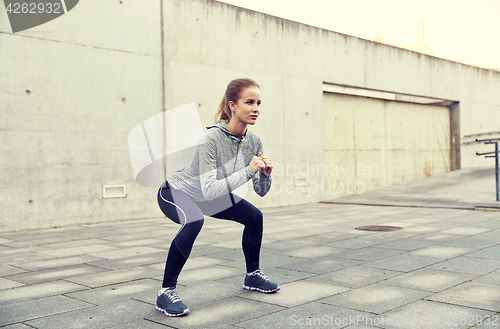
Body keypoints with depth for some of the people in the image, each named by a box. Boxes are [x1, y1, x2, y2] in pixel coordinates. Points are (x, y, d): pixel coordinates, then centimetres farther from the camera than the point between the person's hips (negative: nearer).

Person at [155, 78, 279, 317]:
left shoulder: (253, 141, -14)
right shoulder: (212, 138, -35)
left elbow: (261, 191, -7)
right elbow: (209, 189, -42)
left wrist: (265, 174, -28)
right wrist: (248, 171, -43)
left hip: (208, 196, 7)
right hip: (176, 192, -7)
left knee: (254, 216, 2)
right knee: (194, 222, -36)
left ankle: (253, 275, 24)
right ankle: (166, 293, -23)